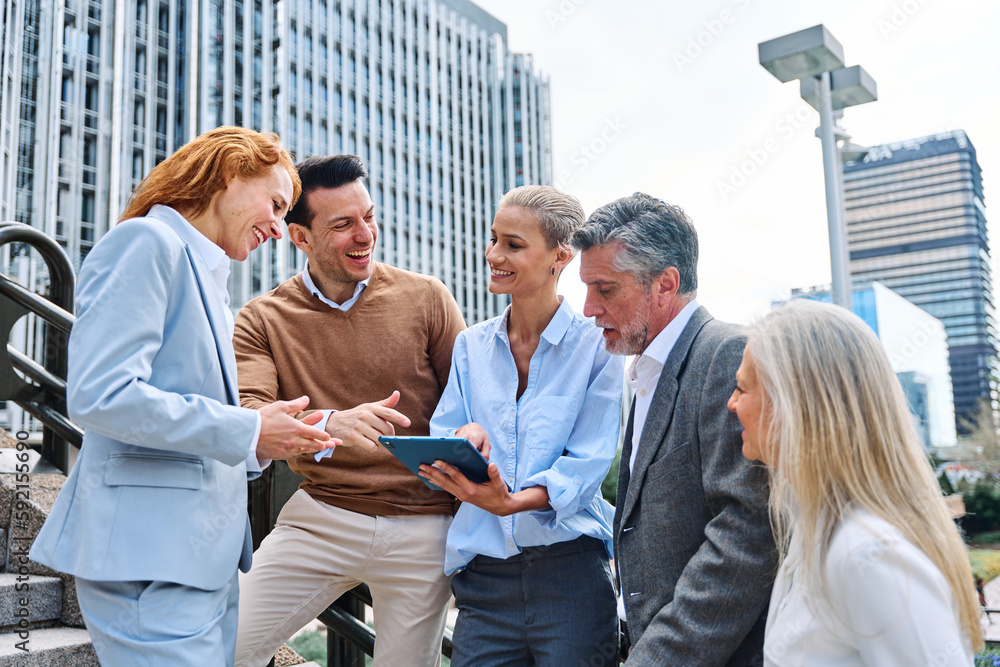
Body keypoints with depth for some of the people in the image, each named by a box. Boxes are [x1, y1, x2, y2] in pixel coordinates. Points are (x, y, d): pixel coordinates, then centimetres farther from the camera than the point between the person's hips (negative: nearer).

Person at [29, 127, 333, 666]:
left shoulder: (204, 271, 20)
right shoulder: (147, 242, -9)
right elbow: (98, 395, -20)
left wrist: (275, 438, 8)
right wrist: (246, 431, -15)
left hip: (205, 554, 9)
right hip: (150, 556, -9)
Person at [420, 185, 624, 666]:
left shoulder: (596, 346, -3)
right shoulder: (471, 346, 9)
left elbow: (588, 463, -9)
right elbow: (438, 461, 8)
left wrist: (514, 500, -26)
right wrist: (465, 438, -15)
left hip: (570, 568, -3)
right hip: (484, 568, 3)